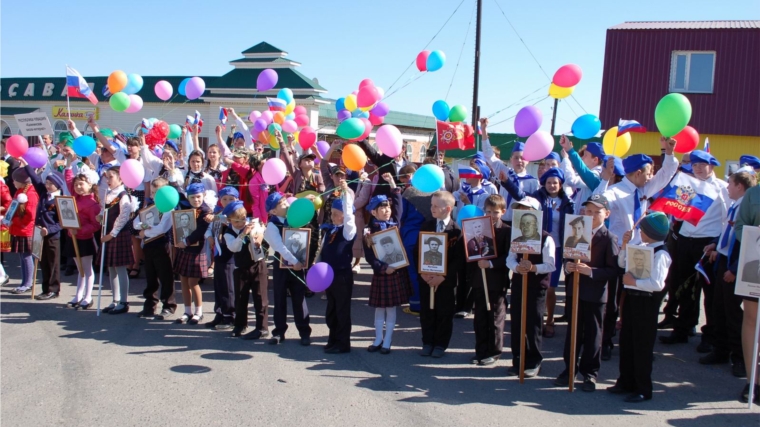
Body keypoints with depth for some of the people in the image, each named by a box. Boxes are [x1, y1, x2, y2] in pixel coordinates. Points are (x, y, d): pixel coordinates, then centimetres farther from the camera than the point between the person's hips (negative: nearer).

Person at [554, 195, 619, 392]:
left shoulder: (609, 239, -9)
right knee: (573, 332, 13)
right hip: (574, 291, 5)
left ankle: (590, 374, 20)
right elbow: (568, 258, 13)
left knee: (593, 335, 7)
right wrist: (567, 266, -9)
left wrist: (591, 271, -25)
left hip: (595, 294, -4)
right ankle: (570, 369, 25)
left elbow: (613, 271, -15)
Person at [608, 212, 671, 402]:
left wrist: (633, 281, -20)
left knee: (642, 346, 2)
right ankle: (626, 382, 30)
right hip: (631, 297, 9)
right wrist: (625, 244, 5)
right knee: (626, 341, 16)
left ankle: (643, 389, 15)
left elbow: (657, 284, -28)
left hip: (646, 302, -9)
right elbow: (622, 263, 17)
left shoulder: (660, 254, -18)